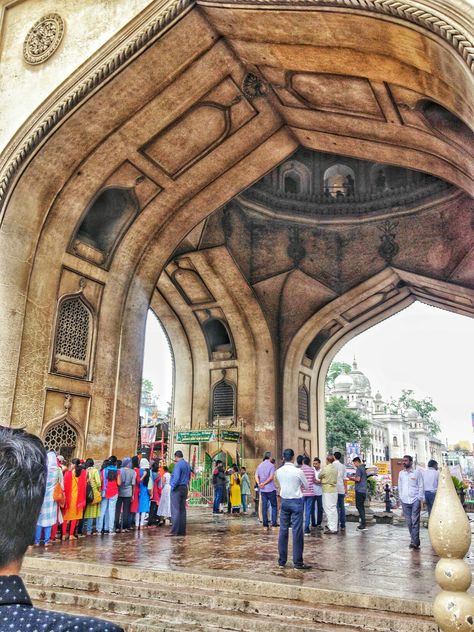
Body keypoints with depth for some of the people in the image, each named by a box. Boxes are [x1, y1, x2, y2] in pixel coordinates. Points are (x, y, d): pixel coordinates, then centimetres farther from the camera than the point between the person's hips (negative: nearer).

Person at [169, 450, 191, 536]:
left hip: (177, 489, -8)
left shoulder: (178, 465, -14)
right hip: (184, 488, 8)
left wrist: (172, 487, -12)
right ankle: (182, 530, 12)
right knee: (182, 510, 10)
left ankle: (174, 531, -8)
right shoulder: (187, 464, 12)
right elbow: (189, 477, 20)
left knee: (175, 510, -6)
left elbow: (176, 477, -22)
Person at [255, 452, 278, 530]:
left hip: (262, 489, 5)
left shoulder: (260, 465, 10)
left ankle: (265, 524, 7)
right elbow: (271, 477, -15)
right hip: (271, 489, -5)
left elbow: (256, 476, 3)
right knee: (274, 506, 5)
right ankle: (274, 523, -1)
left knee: (264, 506, 7)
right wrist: (264, 483, -10)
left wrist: (259, 483, -8)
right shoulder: (271, 465, -6)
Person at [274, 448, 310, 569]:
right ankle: (298, 562, 4)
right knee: (297, 532, 0)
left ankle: (282, 560, 17)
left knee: (283, 530, 10)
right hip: (296, 502, -4)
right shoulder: (298, 471, -14)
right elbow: (306, 486, 0)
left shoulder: (279, 471, 0)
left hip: (284, 501, 5)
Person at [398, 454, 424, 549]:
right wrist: (401, 498, 9)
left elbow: (421, 486, 1)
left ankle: (414, 542, -9)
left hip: (415, 500, -4)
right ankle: (414, 540, 14)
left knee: (415, 521, -9)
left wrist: (420, 499, -5)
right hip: (405, 501, 4)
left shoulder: (417, 472, 1)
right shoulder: (401, 473, 12)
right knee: (409, 522, 5)